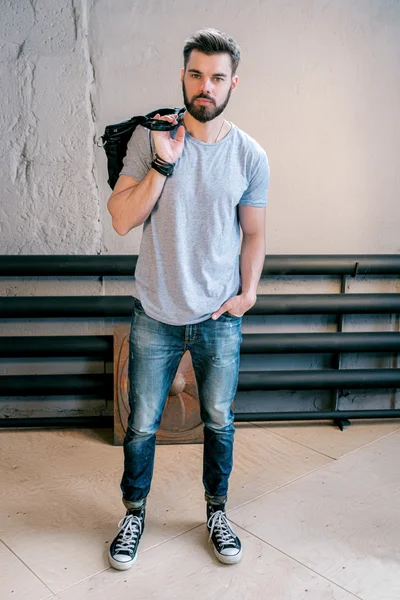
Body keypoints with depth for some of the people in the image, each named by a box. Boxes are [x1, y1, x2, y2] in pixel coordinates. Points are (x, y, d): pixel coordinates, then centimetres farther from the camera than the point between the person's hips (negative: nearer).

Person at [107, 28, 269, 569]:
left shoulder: (250, 155, -2)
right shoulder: (150, 138, -5)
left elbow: (254, 233, 7)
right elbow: (122, 220, -10)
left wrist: (249, 292, -3)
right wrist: (164, 163, -19)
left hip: (219, 318, 1)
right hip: (155, 316, 0)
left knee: (219, 421, 14)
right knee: (142, 424, 10)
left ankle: (217, 512, 37)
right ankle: (134, 513, 35)